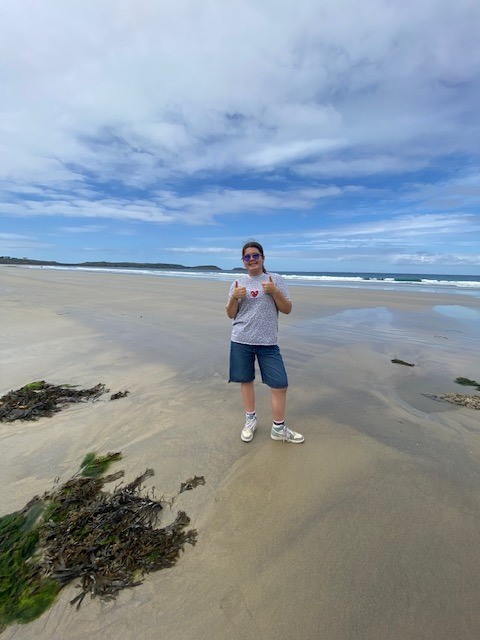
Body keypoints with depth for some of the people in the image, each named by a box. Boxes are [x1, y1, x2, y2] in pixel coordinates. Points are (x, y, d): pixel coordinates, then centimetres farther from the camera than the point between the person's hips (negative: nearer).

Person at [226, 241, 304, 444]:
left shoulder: (276, 279, 4)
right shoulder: (238, 282, 8)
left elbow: (287, 309, 1)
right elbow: (231, 314, 8)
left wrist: (275, 291, -13)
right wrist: (234, 297, -10)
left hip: (268, 342, -1)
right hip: (241, 341, 1)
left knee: (280, 385, -1)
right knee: (246, 380, 11)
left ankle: (279, 429, 20)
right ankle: (250, 419, 35)